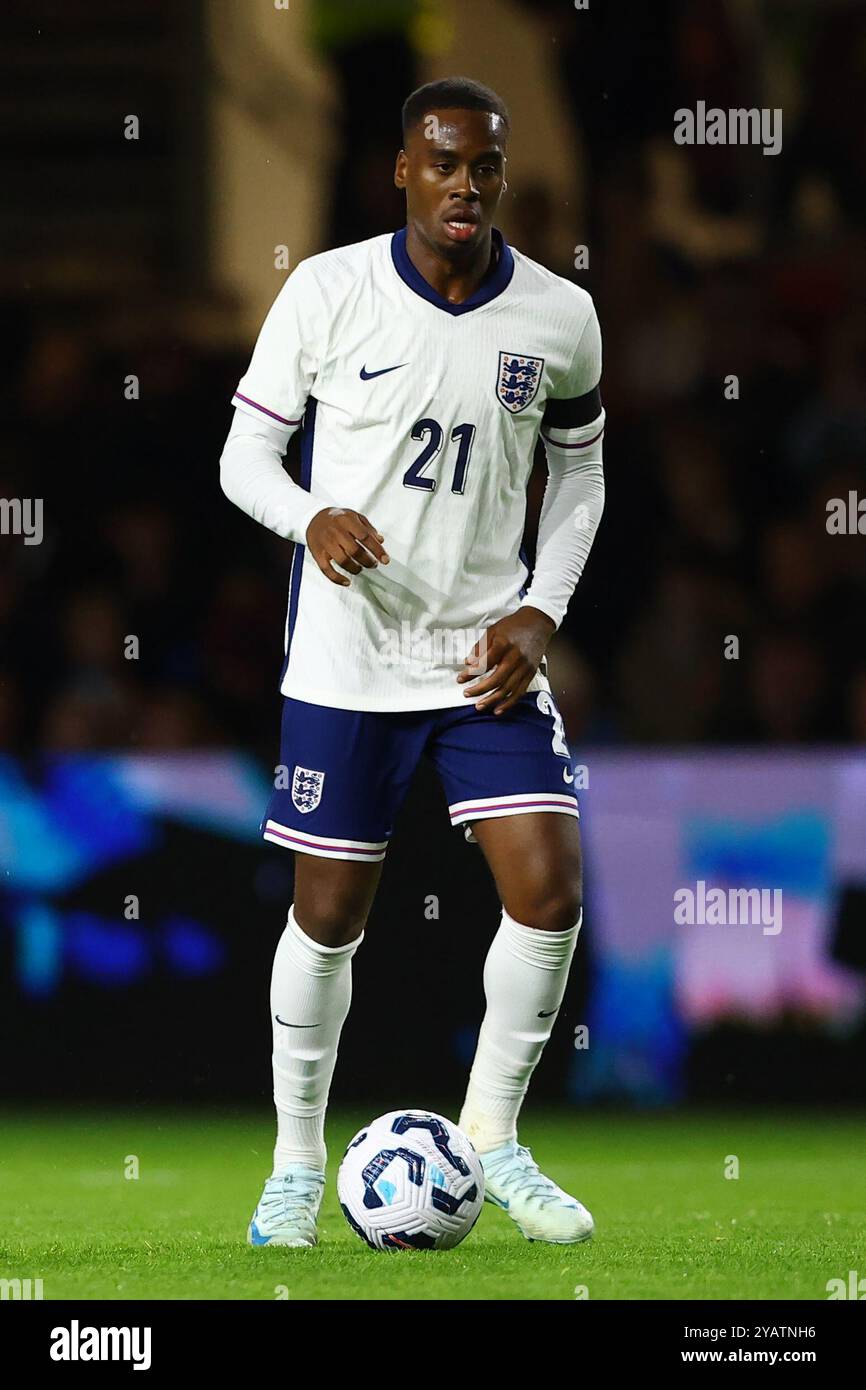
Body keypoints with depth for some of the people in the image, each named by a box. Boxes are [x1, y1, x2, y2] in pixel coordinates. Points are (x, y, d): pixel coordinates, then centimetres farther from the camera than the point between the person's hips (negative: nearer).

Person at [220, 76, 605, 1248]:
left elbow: (578, 474, 12)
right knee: (329, 916, 2)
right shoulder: (327, 292, -8)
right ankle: (298, 1161, 21)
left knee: (549, 894, -10)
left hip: (487, 657, 2)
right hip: (345, 661, -2)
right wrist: (314, 517, -22)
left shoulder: (560, 318, -2)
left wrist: (541, 614, -1)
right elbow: (245, 450, -1)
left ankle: (493, 1138, 11)